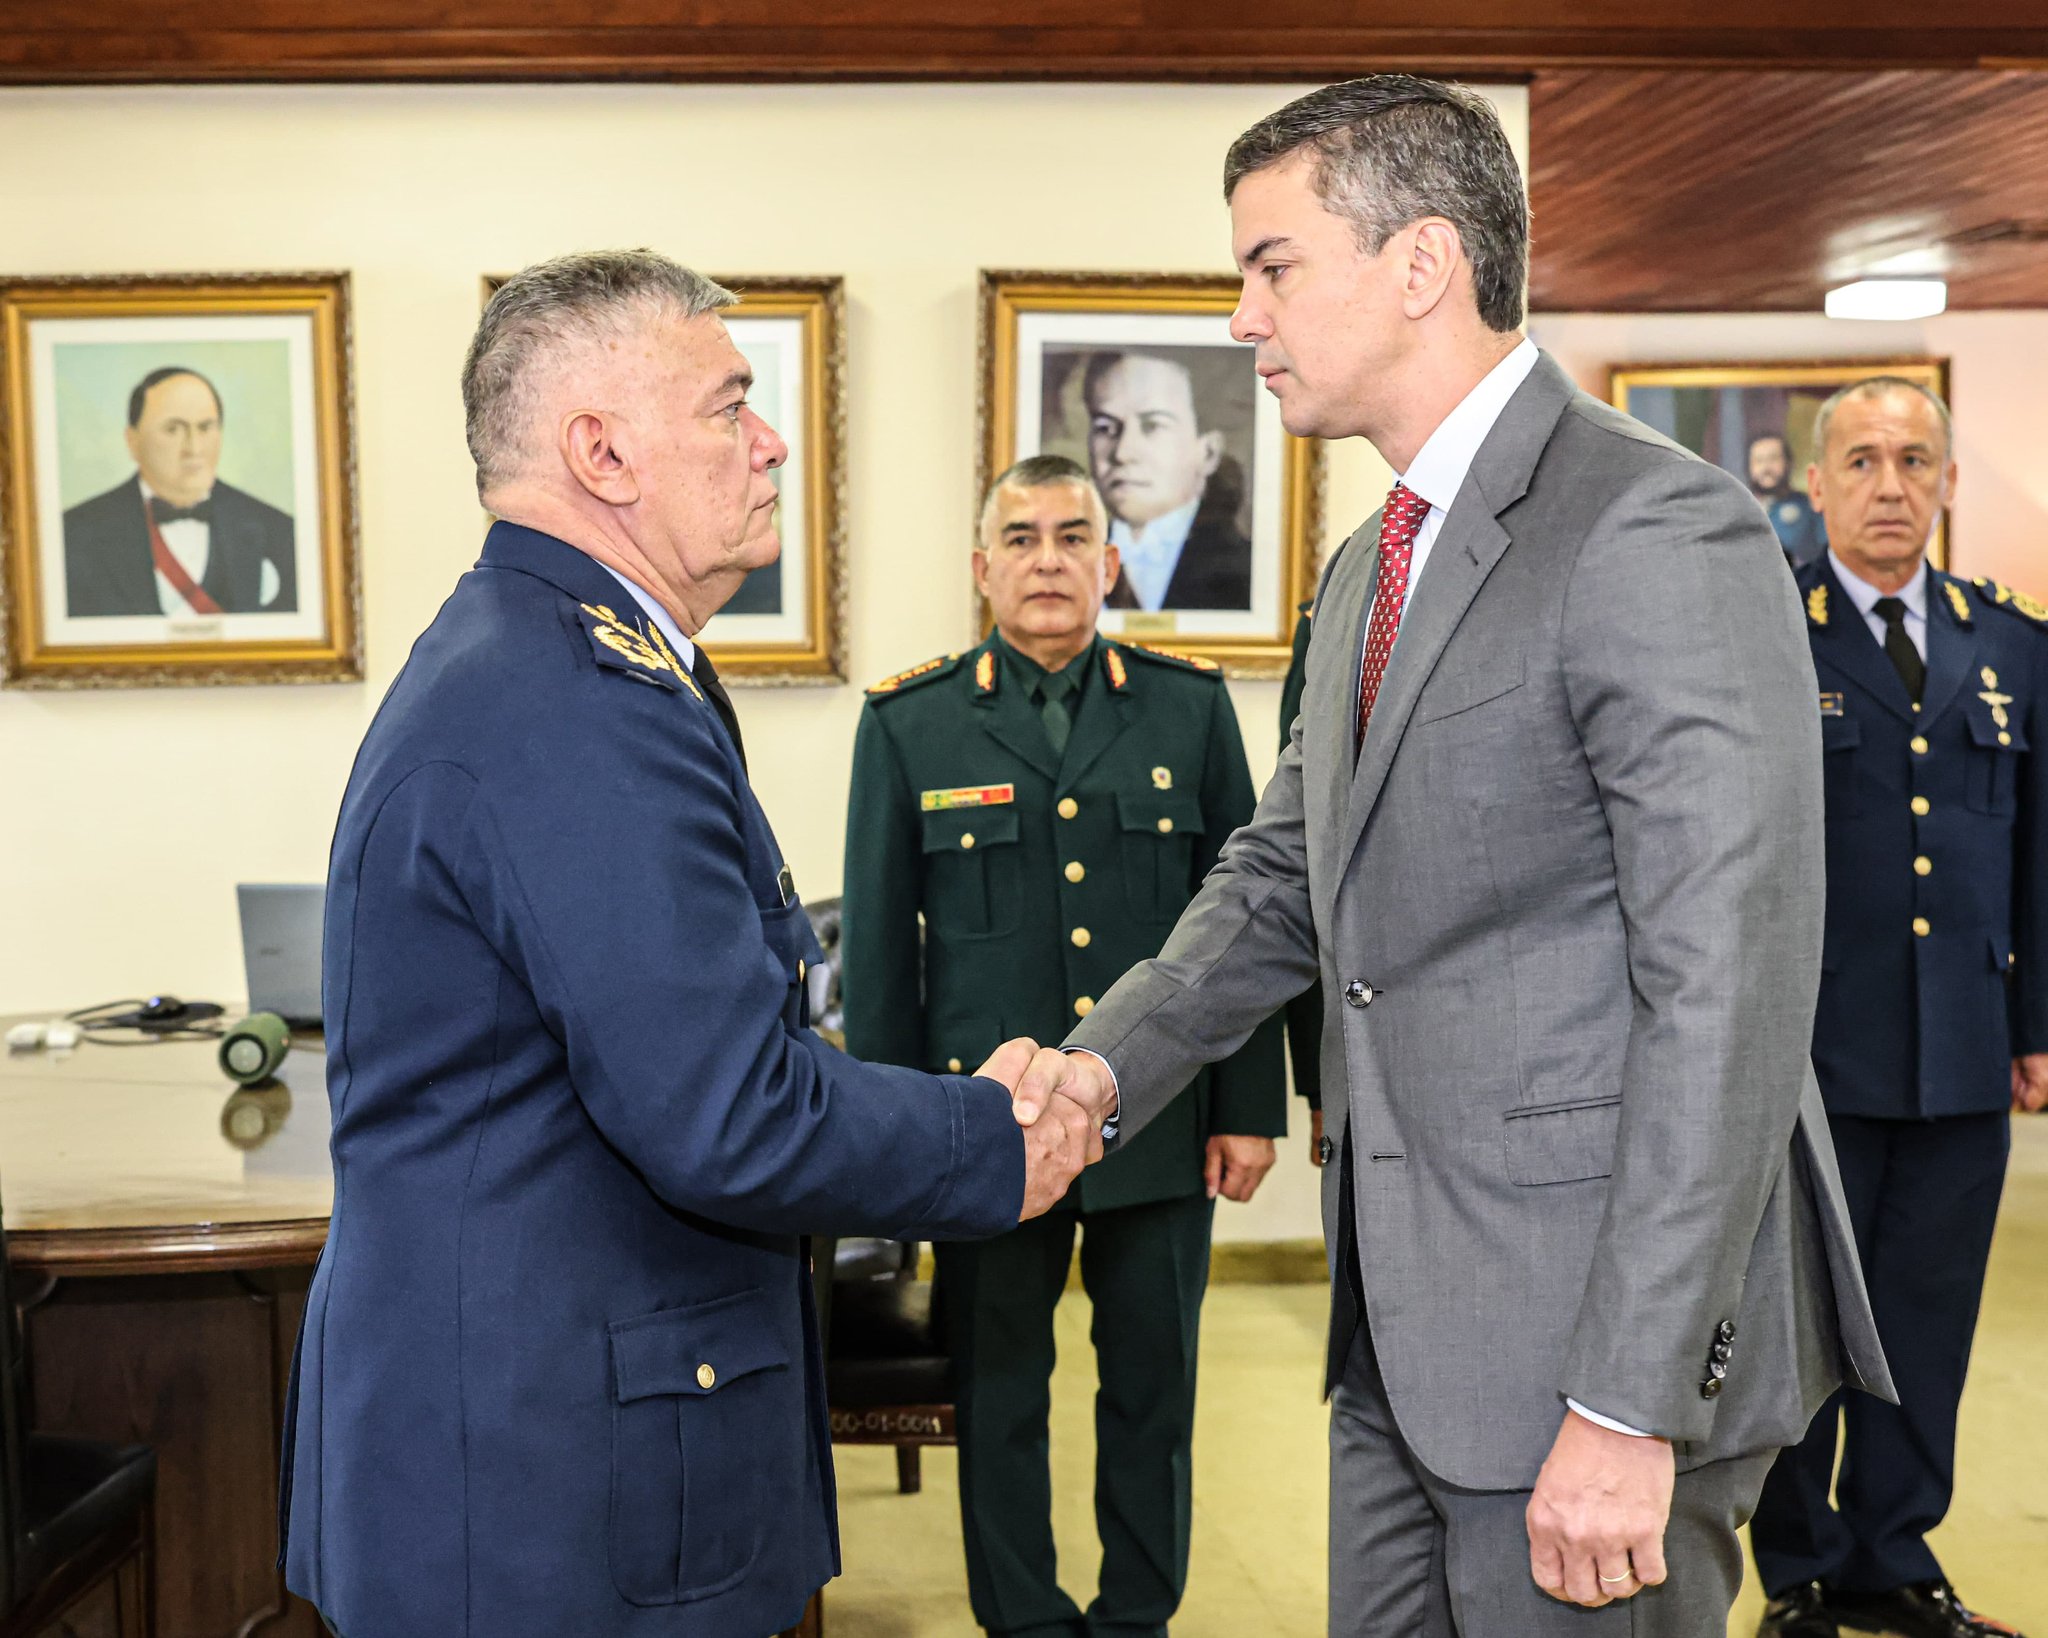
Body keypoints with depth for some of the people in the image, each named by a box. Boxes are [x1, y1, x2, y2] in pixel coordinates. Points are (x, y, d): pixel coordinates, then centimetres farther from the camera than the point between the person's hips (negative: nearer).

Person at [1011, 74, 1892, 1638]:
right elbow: (1282, 875, 19)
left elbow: (1727, 994, -22)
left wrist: (1626, 1406, -23)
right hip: (1406, 1331, 9)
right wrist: (1110, 1061, 2)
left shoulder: (1658, 531, -16)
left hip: (1607, 1324, -8)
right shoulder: (1371, 570, 14)